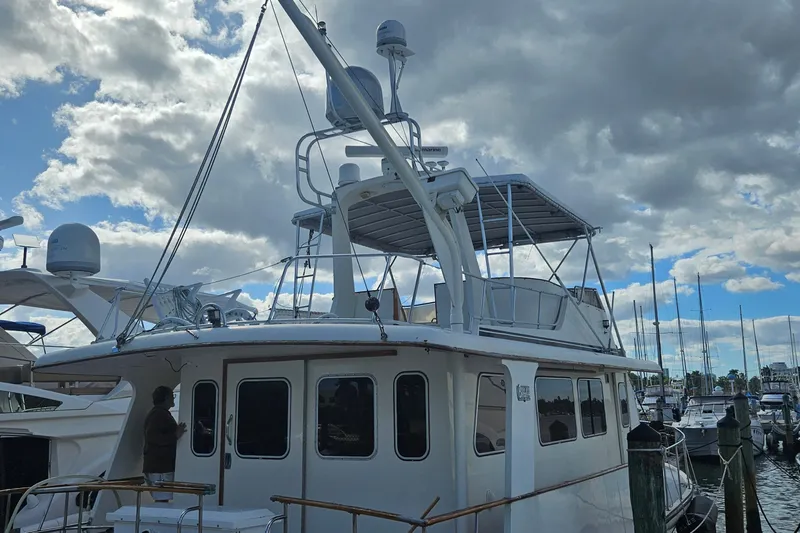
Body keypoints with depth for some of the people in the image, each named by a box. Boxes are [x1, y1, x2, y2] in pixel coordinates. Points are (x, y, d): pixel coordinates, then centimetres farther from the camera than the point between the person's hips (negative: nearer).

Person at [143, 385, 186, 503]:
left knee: (162, 500, 11)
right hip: (160, 468, -11)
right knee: (162, 500, -12)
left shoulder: (161, 414, 23)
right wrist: (175, 436, -27)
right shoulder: (159, 414, -12)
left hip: (162, 467, 11)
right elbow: (152, 437, -25)